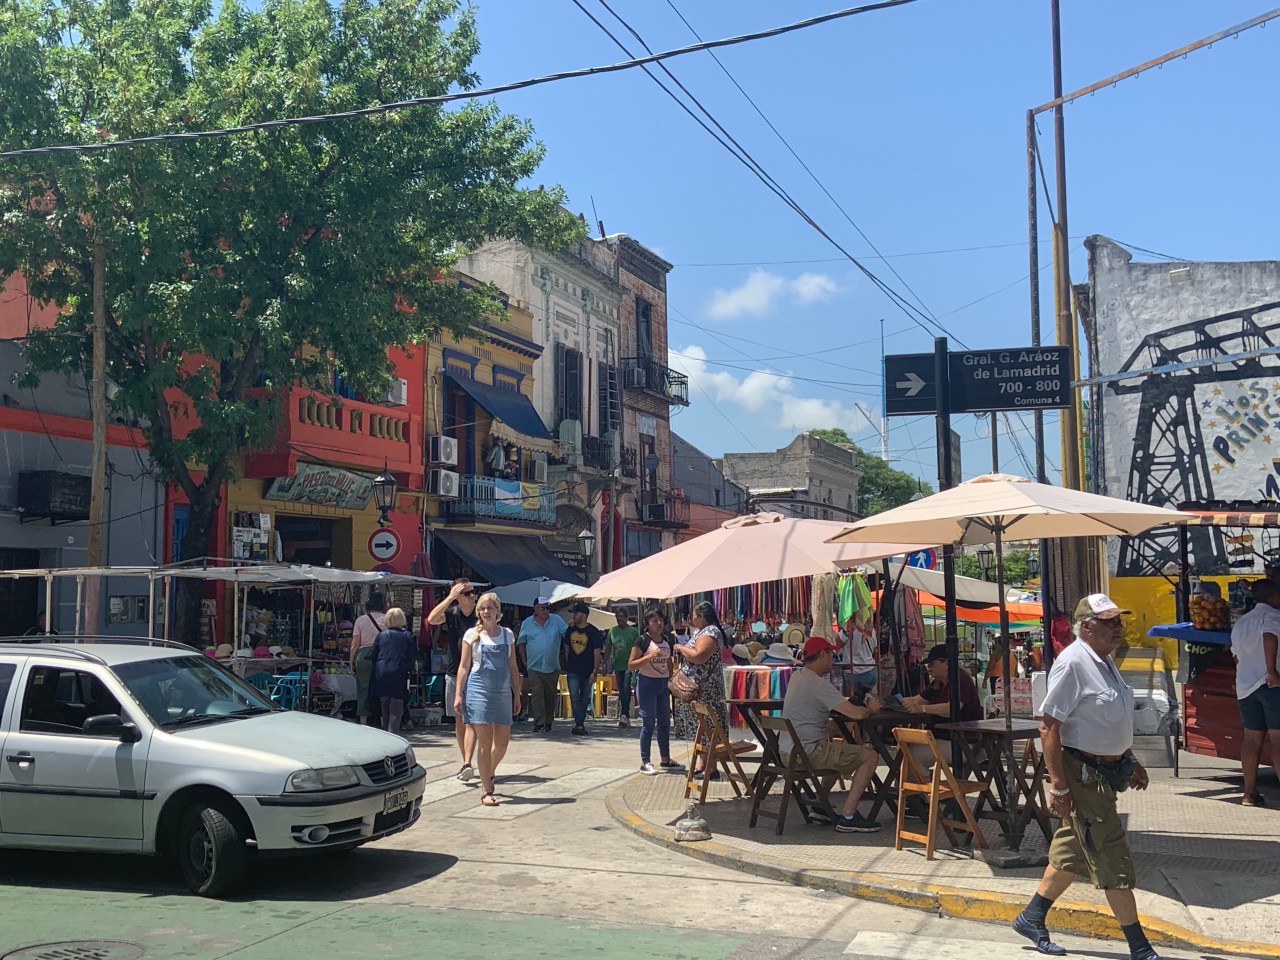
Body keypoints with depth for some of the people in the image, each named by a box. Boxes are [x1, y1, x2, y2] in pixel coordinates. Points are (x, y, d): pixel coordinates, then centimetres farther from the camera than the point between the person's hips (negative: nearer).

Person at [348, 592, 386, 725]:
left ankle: (364, 723, 7)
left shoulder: (361, 620, 4)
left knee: (363, 689, 7)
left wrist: (351, 661, 8)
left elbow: (355, 643, 1)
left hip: (363, 655, 0)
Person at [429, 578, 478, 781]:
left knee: (470, 721, -12)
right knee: (458, 720, 11)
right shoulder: (451, 613, 1)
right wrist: (450, 597, -20)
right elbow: (432, 619, -19)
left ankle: (467, 764, -20)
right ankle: (466, 763, 21)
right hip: (454, 674, 3)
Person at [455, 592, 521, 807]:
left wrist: (517, 695, 8)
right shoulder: (472, 635, 2)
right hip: (479, 690, -3)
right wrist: (458, 694, -5)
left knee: (502, 742, 6)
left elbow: (513, 668, 12)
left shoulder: (507, 634, 10)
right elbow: (464, 666, 2)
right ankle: (486, 791, 4)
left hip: (502, 691, 3)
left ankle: (488, 776, 33)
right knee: (485, 743, -4)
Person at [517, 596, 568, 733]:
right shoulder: (527, 623, 4)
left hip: (552, 666, 1)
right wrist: (524, 660, 7)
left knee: (550, 695, 8)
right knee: (537, 695, -9)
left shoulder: (556, 620, 3)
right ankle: (539, 723, -12)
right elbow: (521, 643, 11)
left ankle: (548, 722, 18)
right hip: (534, 666, -1)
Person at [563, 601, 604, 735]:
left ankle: (580, 723, 21)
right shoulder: (571, 630, 5)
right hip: (572, 671, 2)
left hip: (587, 672, -2)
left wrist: (595, 672, -13)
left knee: (584, 699, 8)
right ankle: (579, 725, -11)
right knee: (574, 697, -9)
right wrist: (567, 665, 12)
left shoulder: (593, 632, -7)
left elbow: (597, 653, -8)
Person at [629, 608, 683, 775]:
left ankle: (666, 760, 22)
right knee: (648, 724, -4)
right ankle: (644, 762, 3)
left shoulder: (666, 640, 10)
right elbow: (631, 665, -13)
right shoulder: (642, 640, -9)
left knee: (665, 723, 12)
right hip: (647, 683, -7)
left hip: (663, 684, 7)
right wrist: (649, 656, -24)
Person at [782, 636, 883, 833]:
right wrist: (870, 709, 0)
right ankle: (847, 817, -6)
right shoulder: (818, 684, -17)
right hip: (808, 753, -10)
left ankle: (819, 807, 29)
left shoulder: (797, 676, 12)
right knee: (869, 756, -6)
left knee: (842, 752, 32)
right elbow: (856, 714, -22)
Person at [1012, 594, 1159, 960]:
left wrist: (1129, 760, 23)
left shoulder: (1105, 661, 11)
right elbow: (1048, 727, -22)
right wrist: (1058, 786, -23)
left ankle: (1031, 918, 29)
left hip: (1106, 771, 10)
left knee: (1072, 853, 17)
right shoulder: (1073, 663, -20)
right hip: (1083, 775, -10)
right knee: (1113, 861, -3)